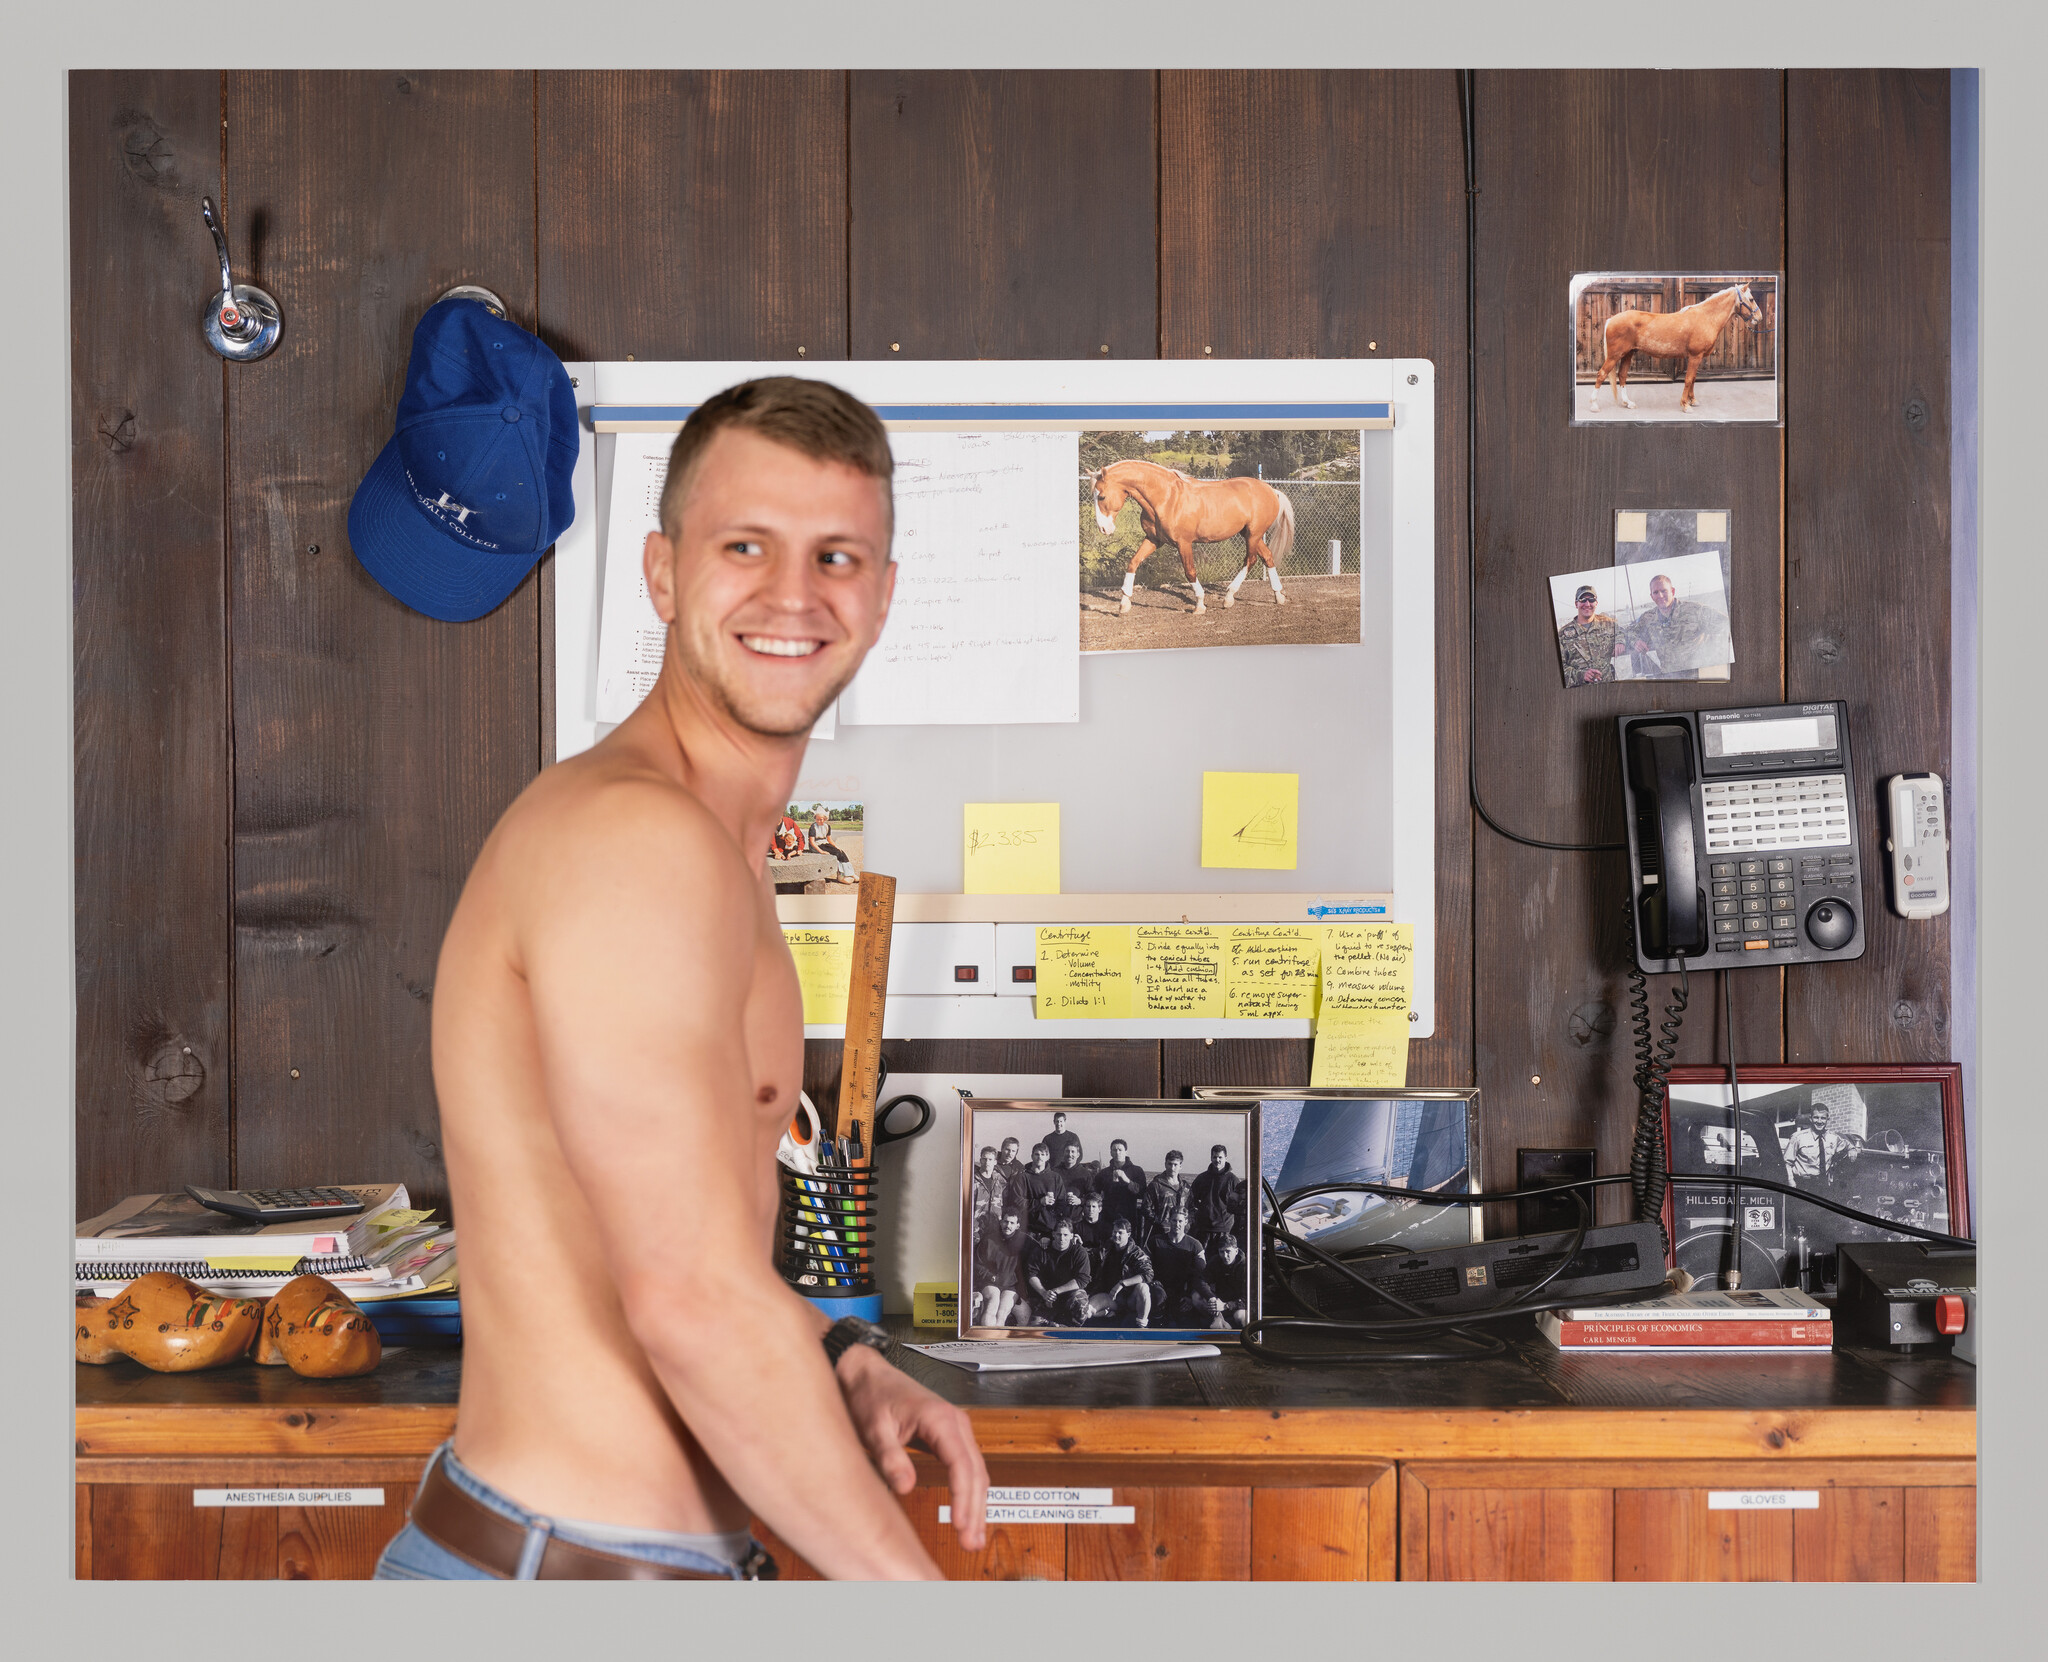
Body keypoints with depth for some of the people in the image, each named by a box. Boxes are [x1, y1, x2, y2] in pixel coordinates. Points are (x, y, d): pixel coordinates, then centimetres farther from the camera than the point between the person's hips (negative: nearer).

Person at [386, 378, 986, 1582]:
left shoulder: (712, 848, 11)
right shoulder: (637, 836, -20)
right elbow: (696, 1301, -24)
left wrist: (846, 1368, 4)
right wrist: (912, 1590, -16)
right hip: (567, 1578, -9)